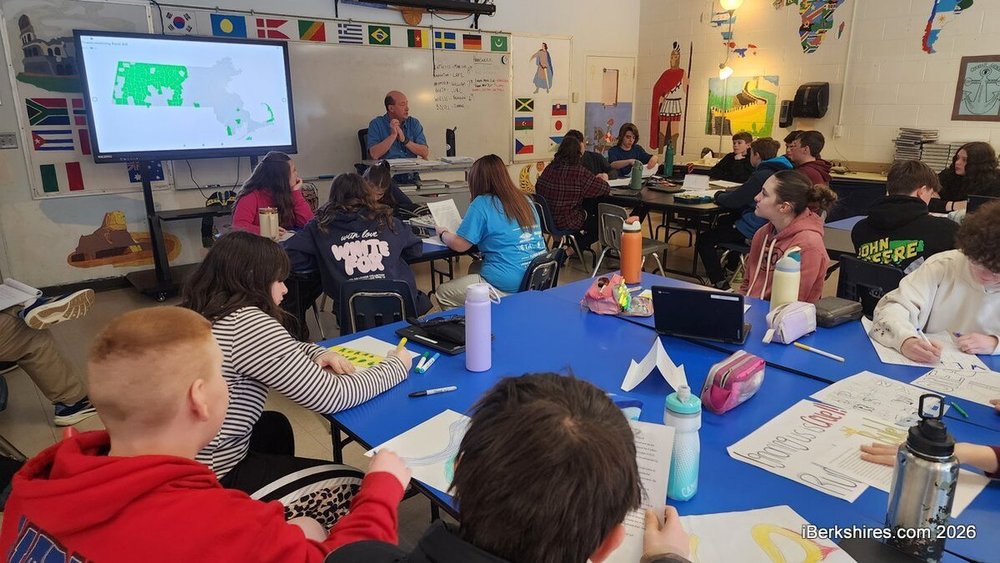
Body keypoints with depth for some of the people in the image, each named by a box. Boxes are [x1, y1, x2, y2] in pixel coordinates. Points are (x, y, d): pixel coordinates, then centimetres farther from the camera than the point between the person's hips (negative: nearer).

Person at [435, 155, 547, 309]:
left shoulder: (482, 204, -9)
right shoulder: (525, 200, 10)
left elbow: (460, 245, -8)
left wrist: (442, 233, 13)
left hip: (507, 288, -8)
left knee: (442, 293, 11)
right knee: (475, 268, 32)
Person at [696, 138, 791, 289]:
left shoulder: (762, 175, -22)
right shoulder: (779, 171, 7)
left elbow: (733, 200, -20)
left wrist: (719, 195, 0)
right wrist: (727, 194, 7)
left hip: (753, 228, -10)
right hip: (765, 223, 10)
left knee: (703, 241, -5)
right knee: (724, 220, 33)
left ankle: (720, 284, -10)